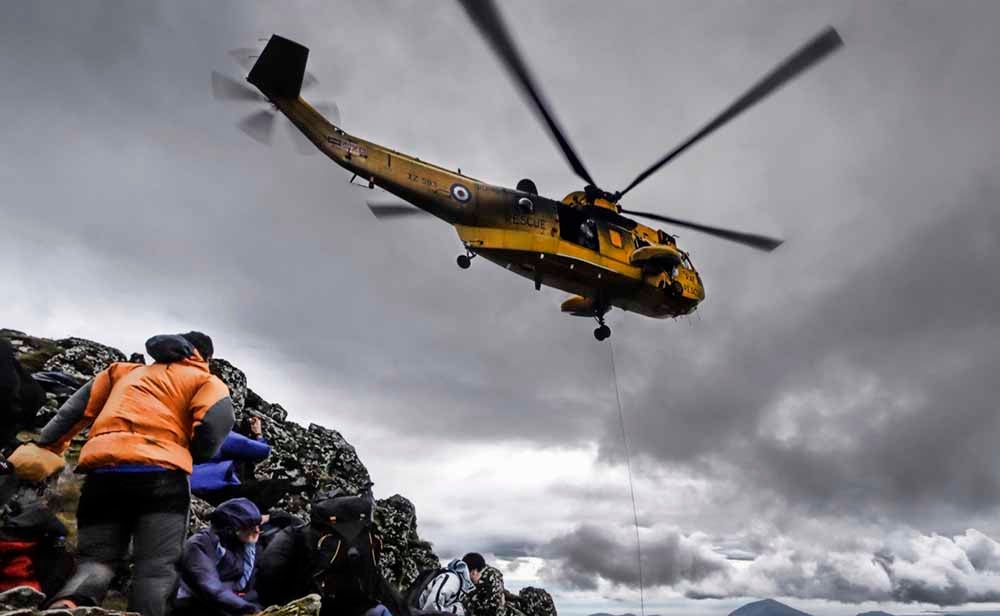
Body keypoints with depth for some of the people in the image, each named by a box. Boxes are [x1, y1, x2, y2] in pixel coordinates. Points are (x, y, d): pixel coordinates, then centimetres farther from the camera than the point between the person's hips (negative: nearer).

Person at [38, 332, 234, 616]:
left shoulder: (124, 370, 32)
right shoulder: (205, 379, 15)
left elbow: (77, 410, 23)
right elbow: (218, 419, -5)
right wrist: (195, 455, 12)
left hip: (103, 471, 4)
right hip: (160, 473, -4)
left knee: (97, 559, 7)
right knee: (156, 567, -2)